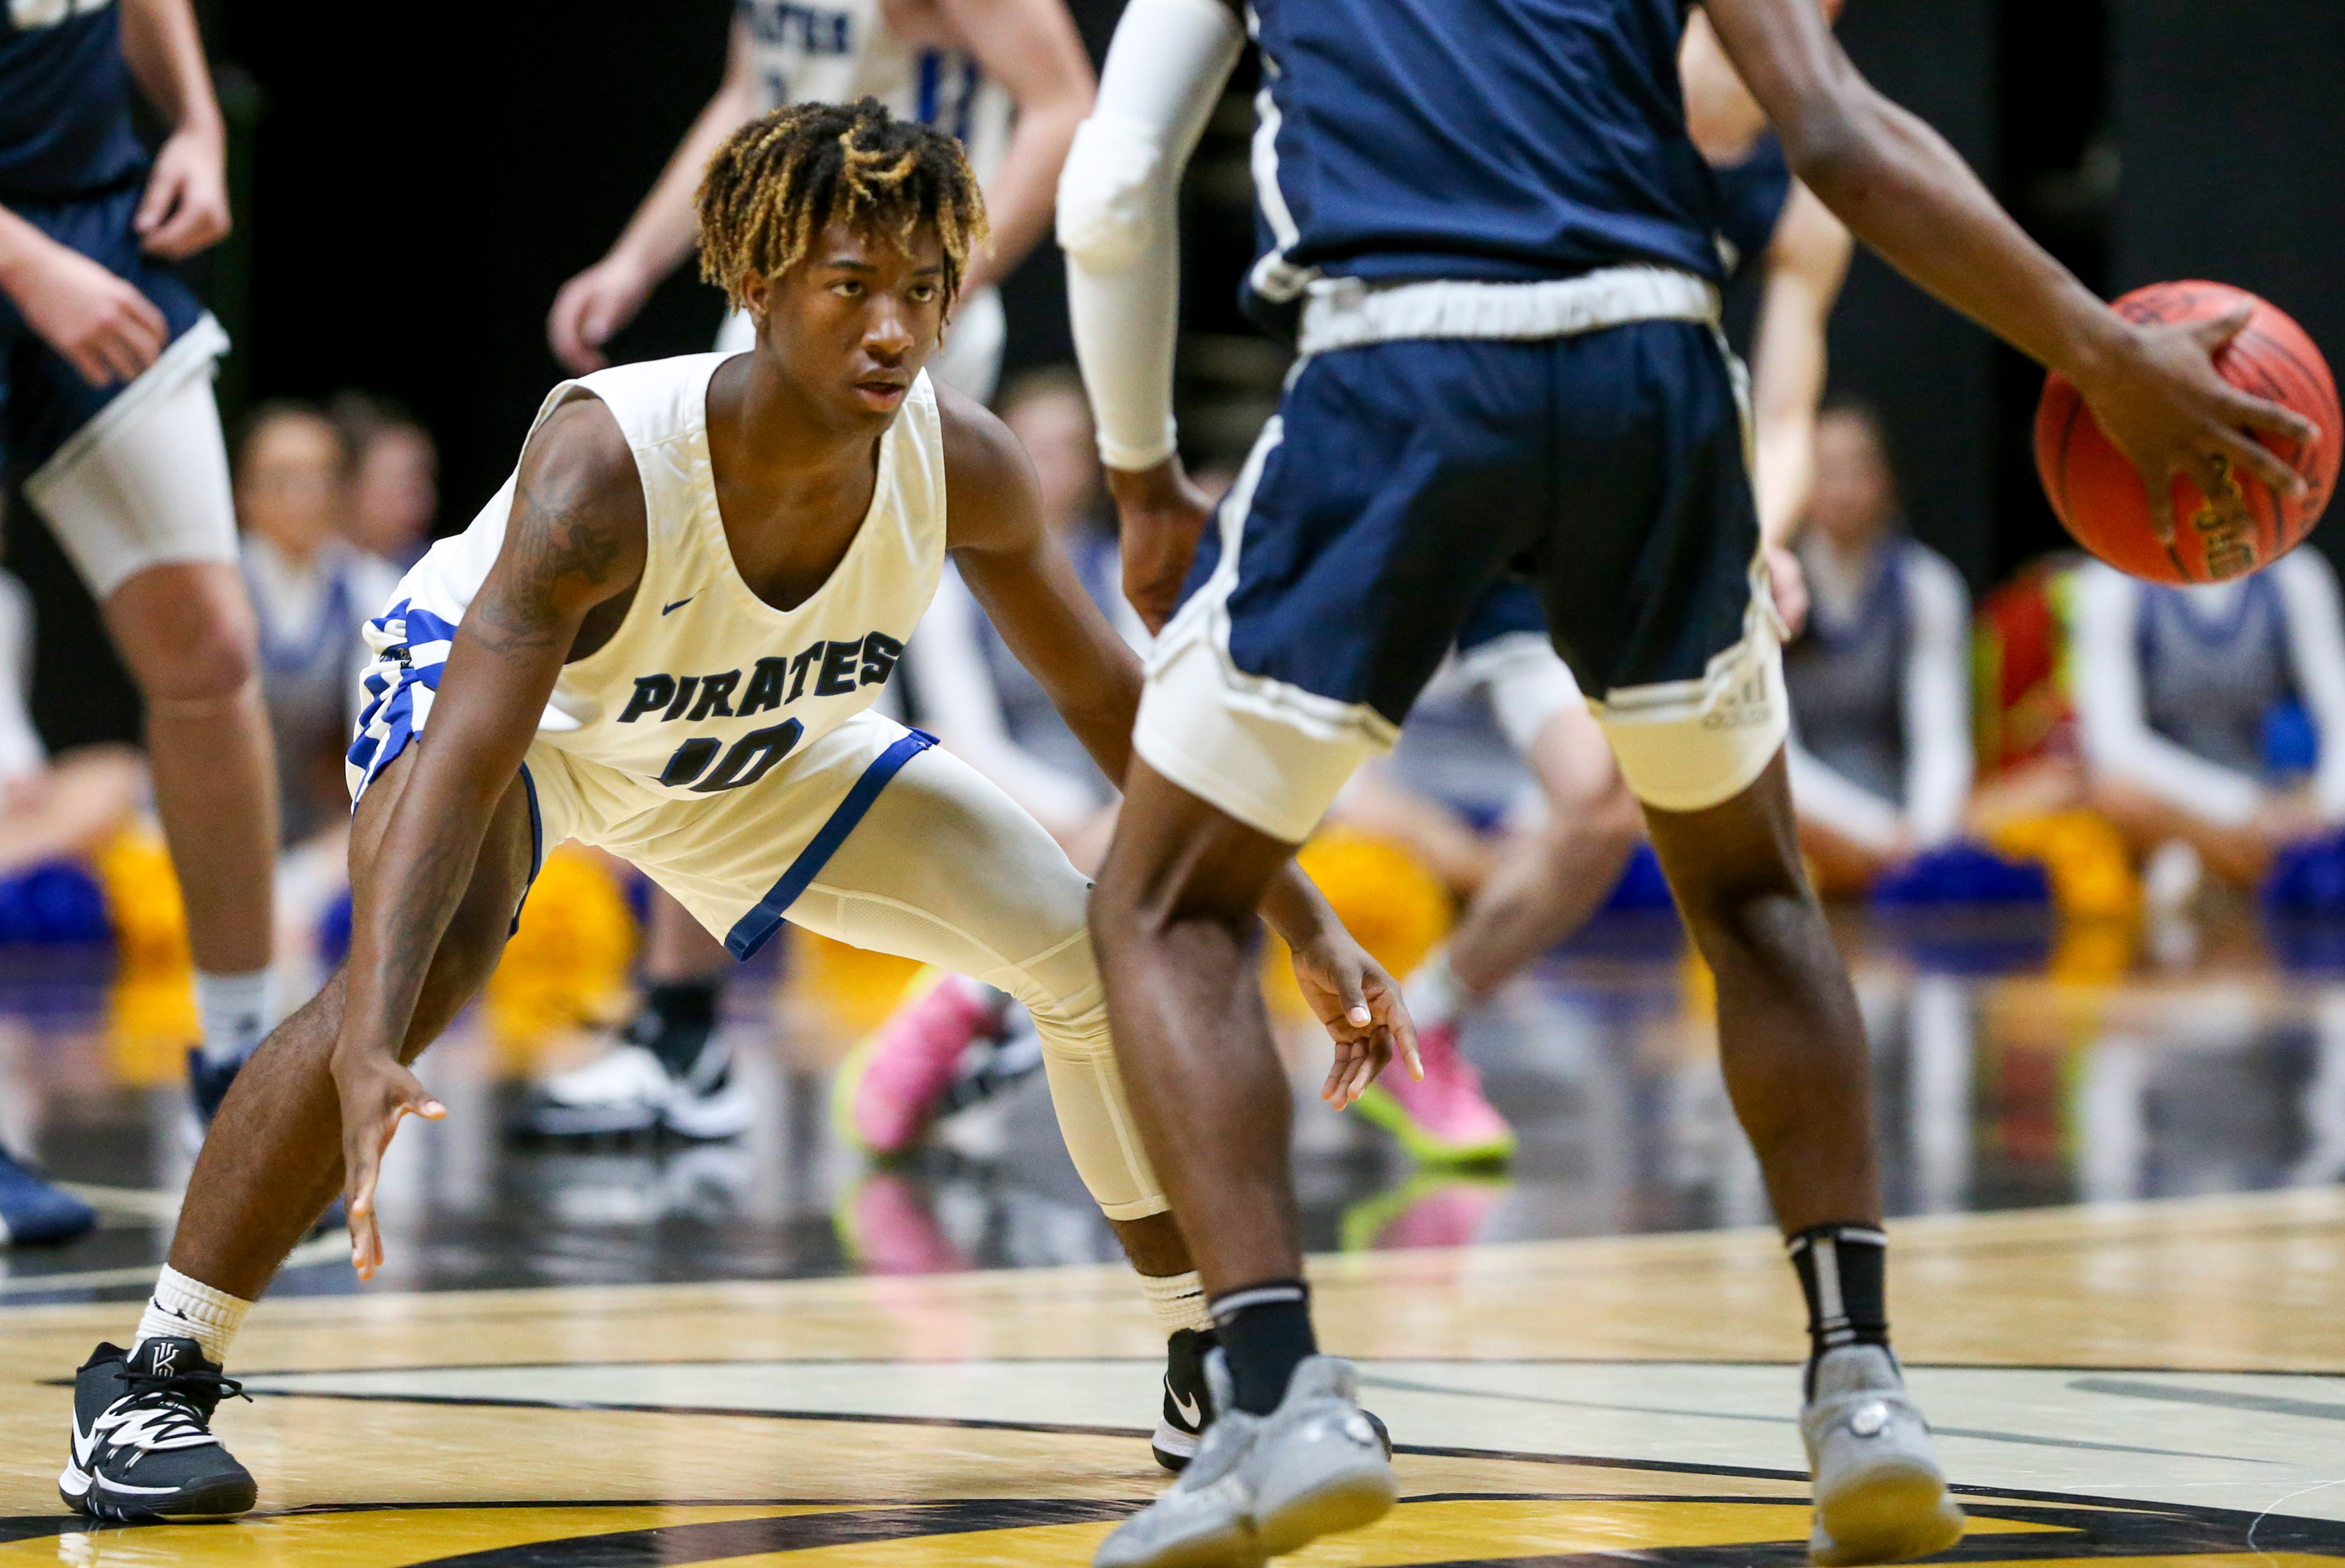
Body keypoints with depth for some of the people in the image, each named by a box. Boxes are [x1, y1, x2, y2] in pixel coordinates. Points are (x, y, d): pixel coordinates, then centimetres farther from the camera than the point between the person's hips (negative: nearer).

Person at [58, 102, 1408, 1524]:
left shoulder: (959, 463, -26)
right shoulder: (607, 462, -41)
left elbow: (1112, 700, -9)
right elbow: (460, 765, -49)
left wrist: (1304, 922, -9)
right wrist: (370, 1053, -62)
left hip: (764, 741, 5)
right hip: (497, 688, -5)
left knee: (1100, 958, -4)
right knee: (426, 960, -36)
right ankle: (152, 1382, -24)